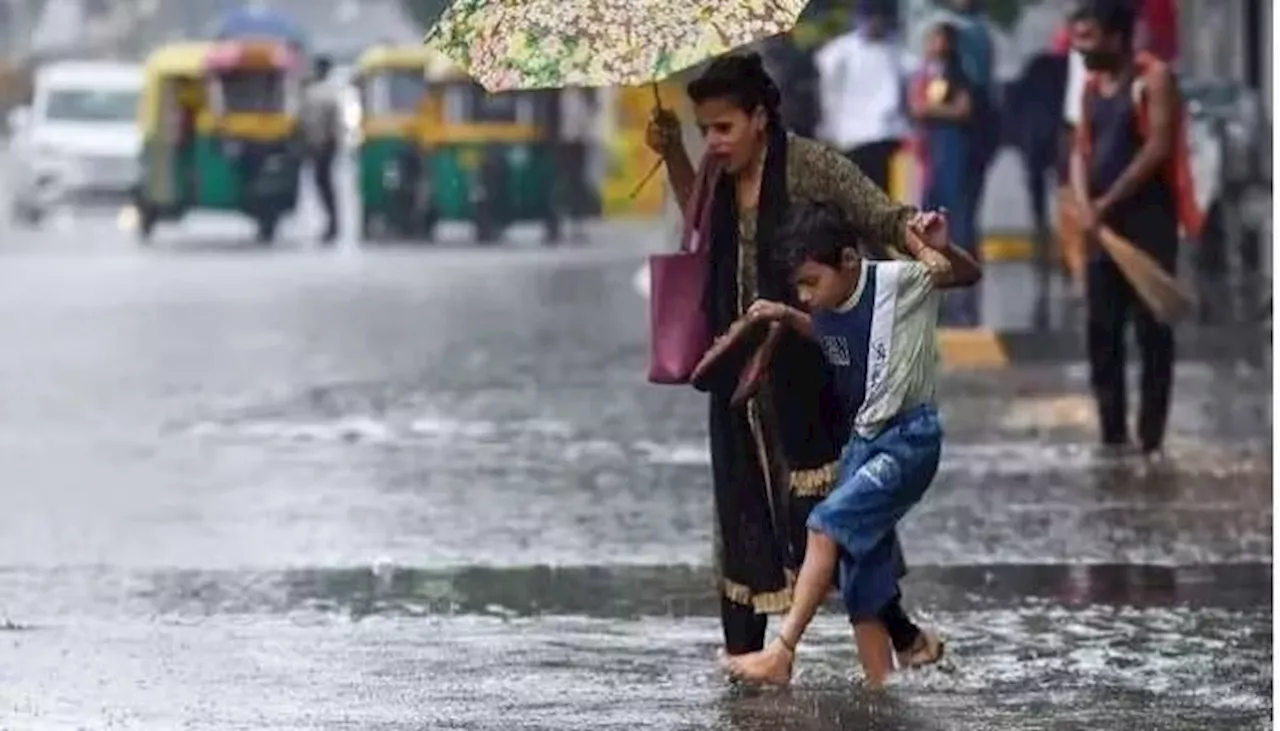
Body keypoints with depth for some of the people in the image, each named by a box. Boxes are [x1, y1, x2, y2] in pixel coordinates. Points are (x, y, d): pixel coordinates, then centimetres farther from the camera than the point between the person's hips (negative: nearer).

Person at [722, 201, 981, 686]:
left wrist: (942, 250, -26)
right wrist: (786, 318, 9)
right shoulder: (827, 309, 4)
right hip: (863, 441, 8)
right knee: (861, 582, 4)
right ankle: (880, 687, 10)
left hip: (909, 440, -8)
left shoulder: (898, 281, -14)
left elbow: (969, 276, -4)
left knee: (828, 523, -22)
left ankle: (782, 654, -22)